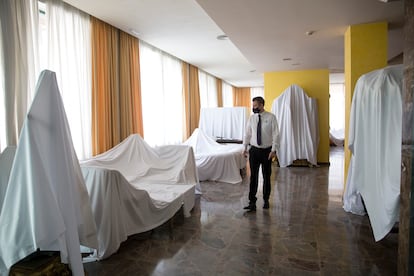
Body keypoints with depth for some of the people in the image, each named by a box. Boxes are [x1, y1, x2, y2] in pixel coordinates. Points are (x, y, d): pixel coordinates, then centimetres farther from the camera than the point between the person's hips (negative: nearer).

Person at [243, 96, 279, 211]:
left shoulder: (271, 117, -8)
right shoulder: (251, 118, 2)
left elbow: (275, 134, -9)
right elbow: (247, 133, 8)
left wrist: (273, 150, -13)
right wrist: (245, 148, 4)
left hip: (267, 151, -2)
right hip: (254, 150, 2)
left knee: (266, 176, 11)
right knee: (253, 176, 1)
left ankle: (266, 200, 28)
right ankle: (252, 202, 7)